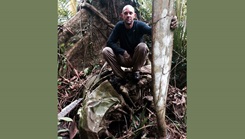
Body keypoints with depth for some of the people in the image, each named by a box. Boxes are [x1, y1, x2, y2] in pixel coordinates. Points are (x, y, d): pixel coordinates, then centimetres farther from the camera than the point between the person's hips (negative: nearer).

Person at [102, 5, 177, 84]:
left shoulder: (139, 25, -16)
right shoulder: (119, 26, -12)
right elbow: (110, 42, -16)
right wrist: (123, 52, -29)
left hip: (137, 59, -1)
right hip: (124, 58, 1)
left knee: (142, 46, -31)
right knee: (106, 51, -22)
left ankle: (136, 71, -8)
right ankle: (120, 76, -9)